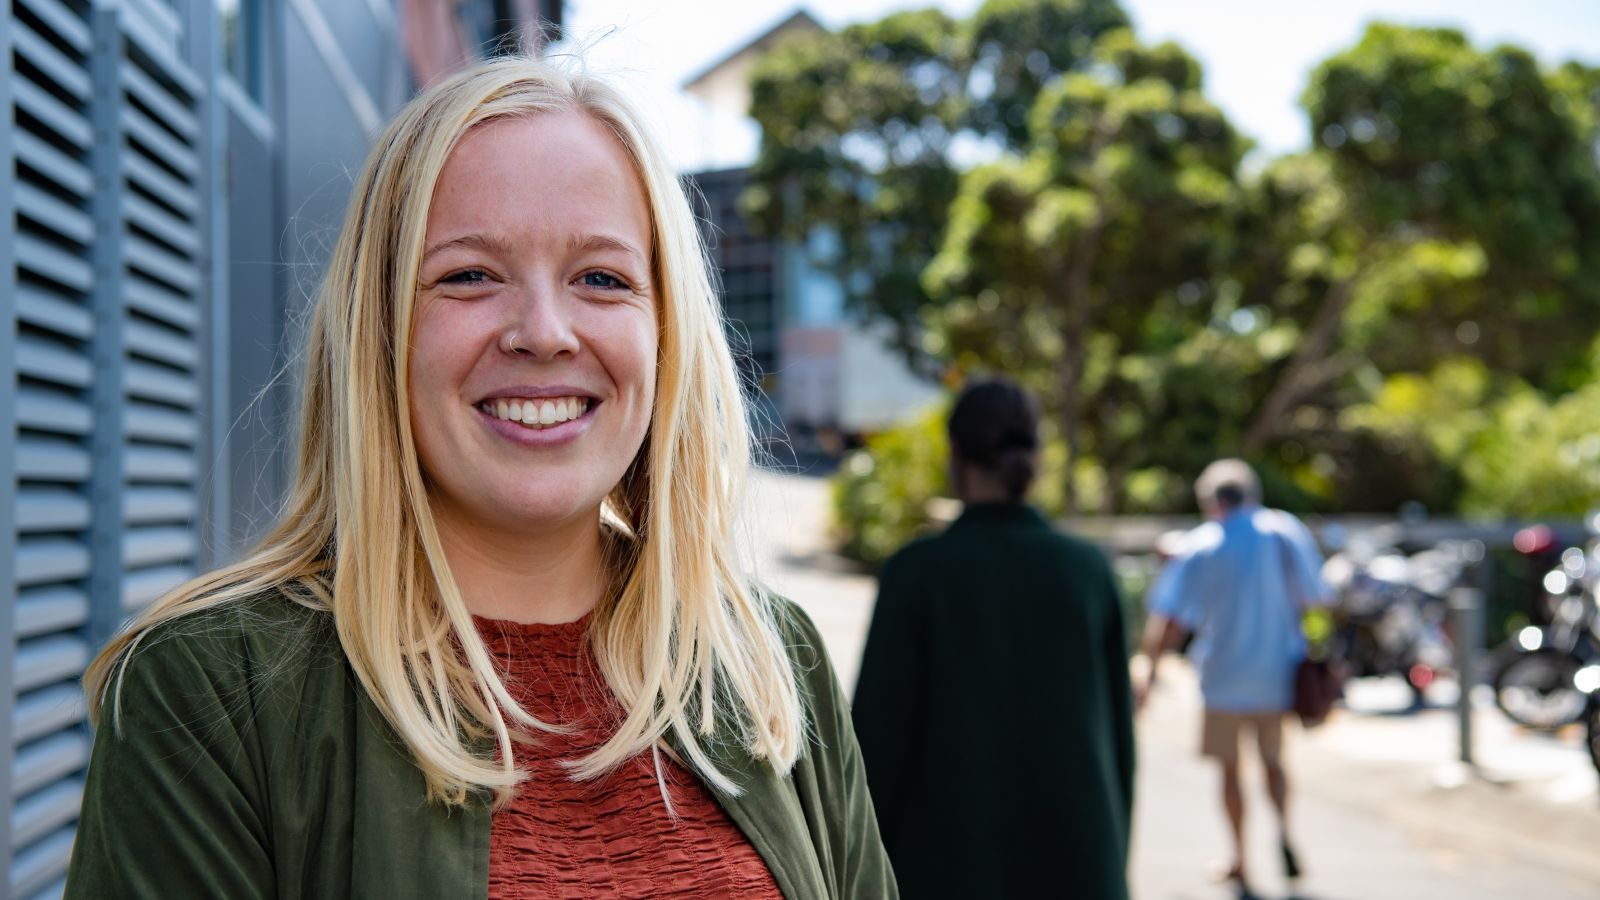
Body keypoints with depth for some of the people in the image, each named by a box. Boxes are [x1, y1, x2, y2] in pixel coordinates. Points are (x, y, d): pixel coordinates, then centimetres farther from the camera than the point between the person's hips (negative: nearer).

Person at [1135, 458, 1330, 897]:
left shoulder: (1199, 547, -8)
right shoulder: (1288, 532, -2)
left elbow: (1168, 619, -12)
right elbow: (1314, 598, 2)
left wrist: (1151, 670, -4)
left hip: (1225, 676, -2)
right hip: (1279, 673, 2)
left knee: (1230, 768, 10)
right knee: (1272, 759, 19)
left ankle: (1240, 863, 15)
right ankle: (1284, 830, -4)